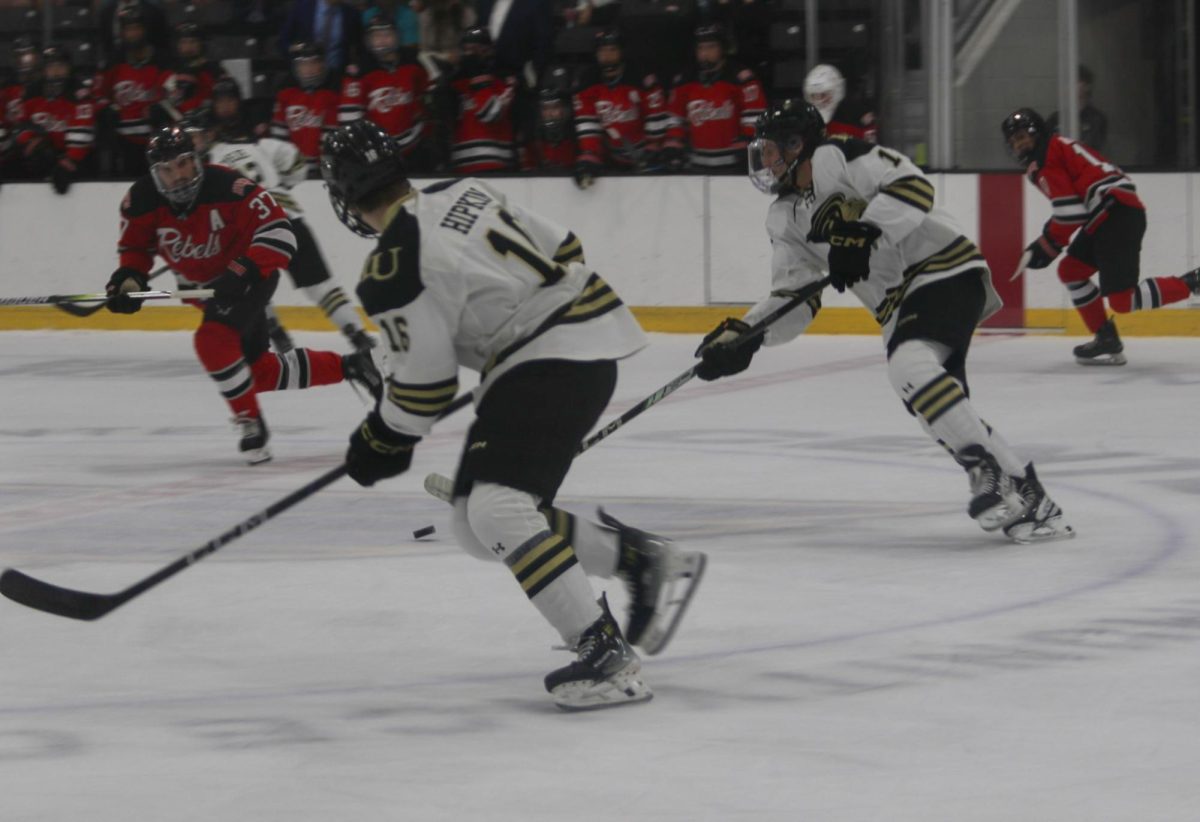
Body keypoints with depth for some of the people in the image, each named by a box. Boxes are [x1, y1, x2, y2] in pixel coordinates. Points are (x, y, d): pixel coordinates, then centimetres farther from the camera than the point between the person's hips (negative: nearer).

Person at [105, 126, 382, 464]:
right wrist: (129, 278, -16)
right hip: (204, 288, 6)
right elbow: (135, 245, 3)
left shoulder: (226, 187, -31)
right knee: (262, 373, 9)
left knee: (213, 340, -30)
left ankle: (251, 423, -13)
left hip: (249, 279, -6)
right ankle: (345, 367, 27)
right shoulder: (142, 201, -15)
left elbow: (278, 231, -31)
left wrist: (244, 272, -40)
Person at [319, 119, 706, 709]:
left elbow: (423, 383, -9)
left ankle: (604, 656, -24)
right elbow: (562, 251, 17)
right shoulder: (465, 194, 10)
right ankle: (641, 560, 14)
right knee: (478, 524, 11)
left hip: (553, 362, -10)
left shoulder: (394, 272, -14)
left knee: (495, 509, -19)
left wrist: (380, 444, 8)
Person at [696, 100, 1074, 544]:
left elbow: (913, 186, -19)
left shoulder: (834, 158, -7)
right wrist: (742, 336, 2)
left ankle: (993, 474, -29)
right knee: (936, 405, -6)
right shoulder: (785, 219, 19)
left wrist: (865, 234, -29)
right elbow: (793, 297, 16)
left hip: (945, 270, -8)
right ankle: (1027, 498, -5)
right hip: (899, 305, 8)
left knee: (910, 366, -30)